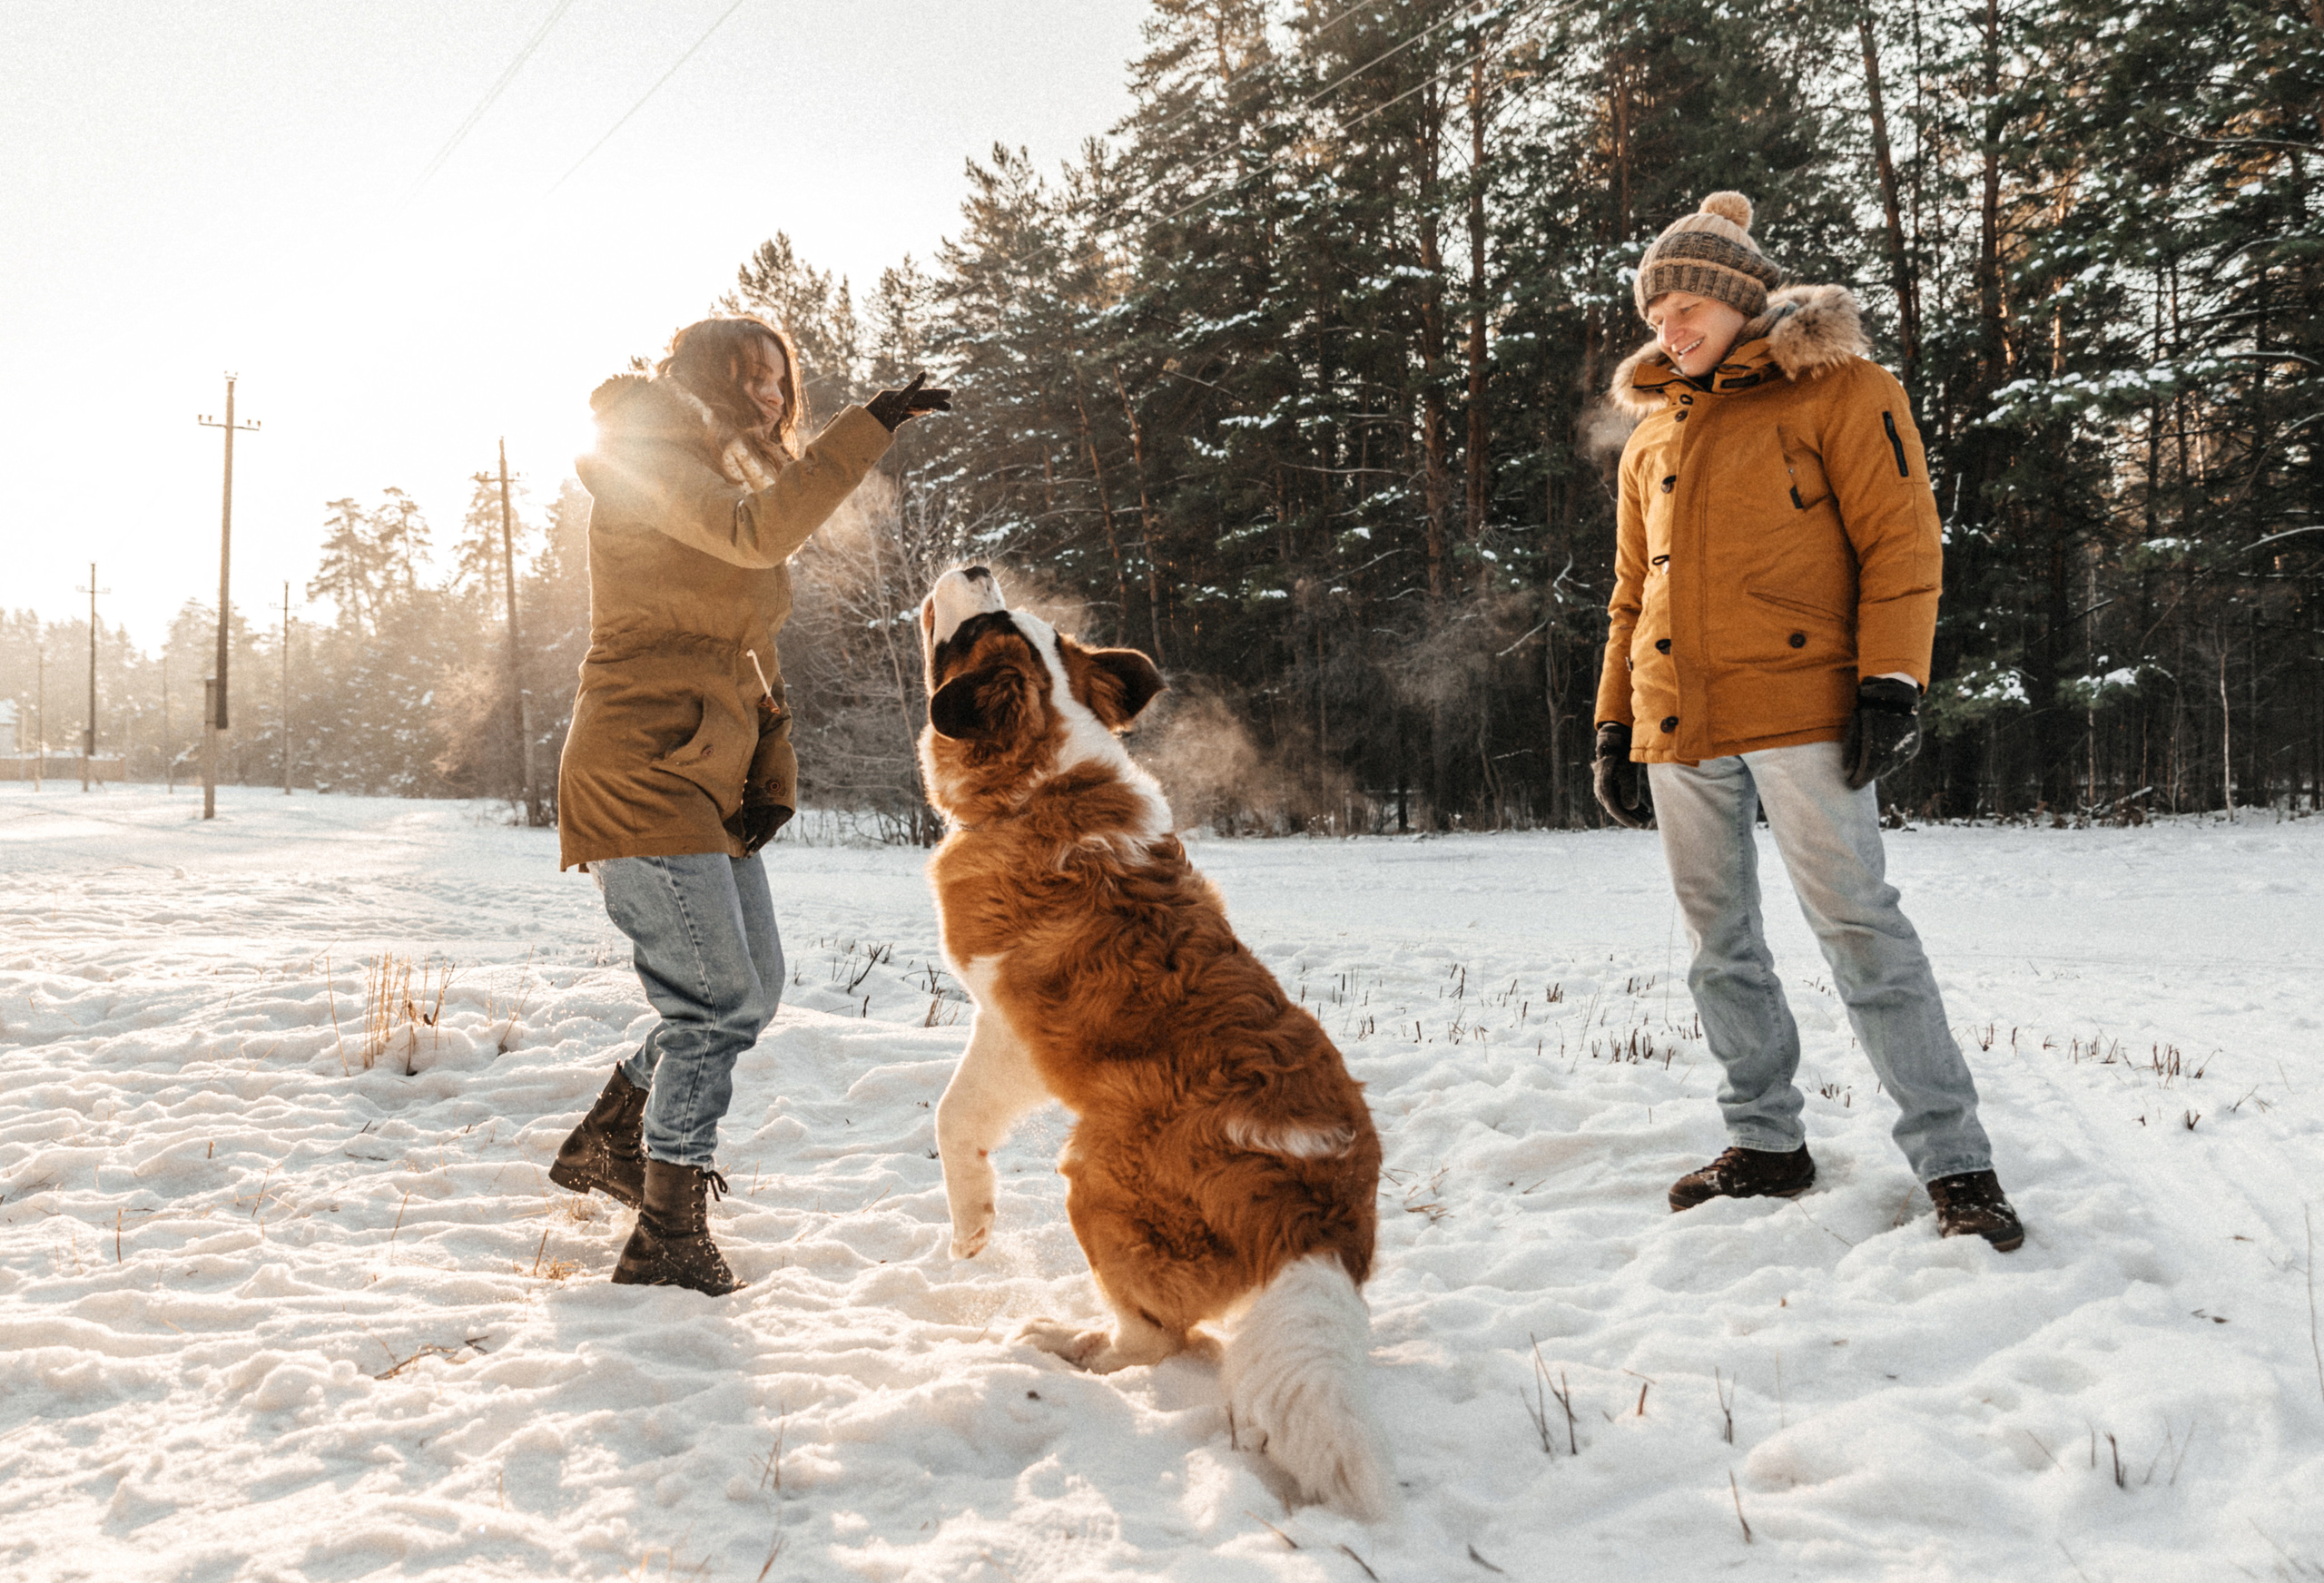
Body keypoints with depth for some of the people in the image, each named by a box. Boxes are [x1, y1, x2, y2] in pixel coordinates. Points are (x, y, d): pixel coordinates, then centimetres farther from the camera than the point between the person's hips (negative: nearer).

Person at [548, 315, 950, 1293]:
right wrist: (871, 426, -27)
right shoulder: (648, 461, -6)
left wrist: (772, 778, 9)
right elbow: (757, 531, -28)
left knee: (750, 994, 14)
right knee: (718, 1004, -10)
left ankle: (608, 1143, 31)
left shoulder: (731, 482, 22)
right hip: (642, 778, -9)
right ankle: (668, 1241, 2)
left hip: (709, 786, 9)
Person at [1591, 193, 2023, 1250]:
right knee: (1719, 942, 9)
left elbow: (1901, 540, -3)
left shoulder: (1837, 390, 4)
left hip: (1797, 706, -6)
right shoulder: (1652, 433, 20)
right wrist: (1614, 725, 16)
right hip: (1676, 723, 6)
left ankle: (1954, 1162, -2)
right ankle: (1767, 1143, 20)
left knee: (1857, 923, -9)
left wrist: (1891, 684, -13)